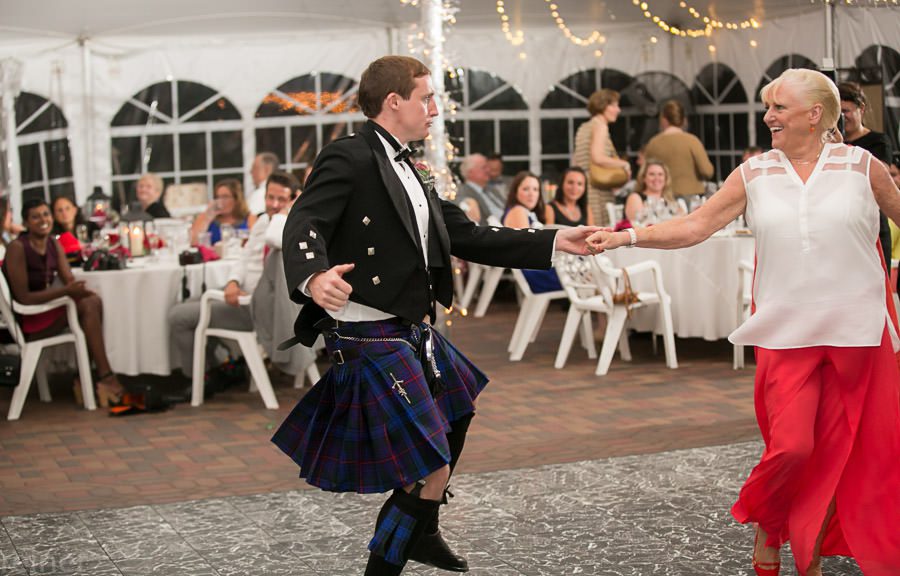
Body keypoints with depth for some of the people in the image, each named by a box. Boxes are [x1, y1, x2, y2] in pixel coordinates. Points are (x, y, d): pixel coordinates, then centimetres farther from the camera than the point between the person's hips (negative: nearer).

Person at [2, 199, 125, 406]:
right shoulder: (17, 248, -17)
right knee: (86, 307, -25)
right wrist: (66, 291, -27)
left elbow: (69, 280, 2)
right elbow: (23, 297, -21)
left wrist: (77, 288, -23)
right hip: (26, 320, -7)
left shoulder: (54, 243, 6)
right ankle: (106, 377, -21)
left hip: (47, 306, 7)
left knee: (93, 301, -17)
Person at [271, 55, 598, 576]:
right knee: (431, 474, -14)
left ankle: (423, 533, 48)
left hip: (413, 332, 11)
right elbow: (304, 225, -26)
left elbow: (467, 235, 12)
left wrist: (553, 242, 8)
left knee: (458, 410, 31)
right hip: (371, 339, -11)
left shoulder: (410, 172, 14)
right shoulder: (349, 158, -14)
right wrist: (312, 276, -49)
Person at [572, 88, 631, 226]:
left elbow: (577, 160, 21)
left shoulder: (584, 127, 21)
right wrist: (624, 164, -8)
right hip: (597, 188, -9)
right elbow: (597, 158, -19)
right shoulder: (600, 126, -6)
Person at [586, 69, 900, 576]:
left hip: (858, 330, 0)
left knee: (840, 449, 5)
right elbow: (695, 226, 0)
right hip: (787, 333, 0)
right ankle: (767, 530, 20)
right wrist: (629, 237, -10)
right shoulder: (755, 174, 4)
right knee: (792, 445, -9)